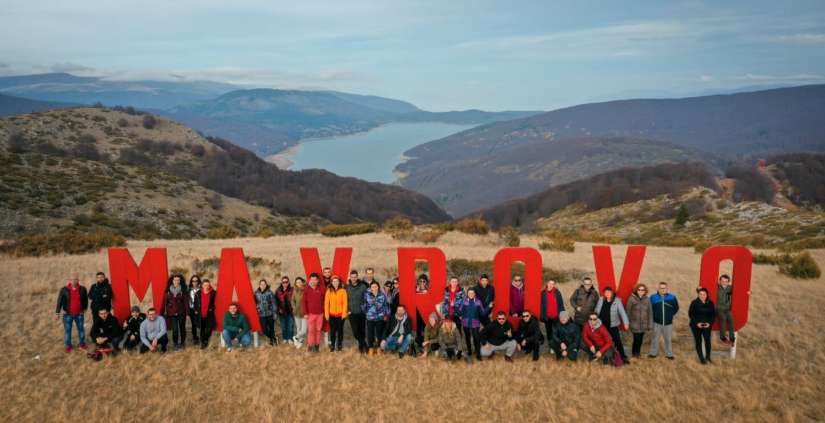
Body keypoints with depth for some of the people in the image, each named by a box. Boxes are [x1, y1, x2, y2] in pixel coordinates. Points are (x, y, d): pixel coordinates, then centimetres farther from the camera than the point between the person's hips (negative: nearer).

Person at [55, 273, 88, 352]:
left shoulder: (82, 289, -5)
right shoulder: (64, 290, -11)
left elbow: (85, 299, 9)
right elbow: (59, 301, -8)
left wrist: (84, 309, 13)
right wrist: (57, 313, -10)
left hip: (79, 314, 2)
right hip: (67, 314, -2)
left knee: (81, 329, 13)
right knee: (67, 330, 7)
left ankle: (82, 343, 28)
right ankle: (67, 346, 20)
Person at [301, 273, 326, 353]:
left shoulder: (321, 288, -1)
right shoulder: (307, 289, -3)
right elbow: (303, 301, -3)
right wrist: (305, 313, -7)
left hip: (320, 313, 1)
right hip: (310, 313, -1)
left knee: (318, 330, 8)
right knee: (311, 330, -1)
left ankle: (317, 346, 17)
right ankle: (310, 346, 7)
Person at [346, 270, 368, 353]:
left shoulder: (363, 286, -4)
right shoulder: (347, 287, 0)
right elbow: (345, 299, 6)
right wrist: (347, 310, 1)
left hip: (361, 312, -1)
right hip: (352, 313, 1)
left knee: (362, 330, 3)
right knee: (355, 331, -2)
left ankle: (361, 345, 25)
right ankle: (363, 344, 19)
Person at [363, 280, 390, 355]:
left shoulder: (382, 295, -2)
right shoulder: (367, 294, -3)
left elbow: (386, 305, 4)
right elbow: (363, 304, 2)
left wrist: (386, 314, 5)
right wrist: (365, 312, 1)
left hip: (380, 318, 0)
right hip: (370, 318, 0)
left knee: (379, 333, 8)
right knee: (370, 333, 3)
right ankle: (371, 348, 19)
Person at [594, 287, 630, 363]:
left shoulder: (617, 301, -10)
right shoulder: (601, 300, 0)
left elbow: (622, 312, -17)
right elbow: (596, 311, 10)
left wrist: (626, 323, -26)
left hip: (613, 326, -4)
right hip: (602, 325, 4)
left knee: (617, 341, -1)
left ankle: (623, 357, 7)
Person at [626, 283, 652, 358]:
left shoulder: (647, 299, 1)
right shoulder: (632, 299, -8)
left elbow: (649, 312, 4)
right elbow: (628, 311, -3)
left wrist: (650, 324, 3)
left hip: (643, 324, 3)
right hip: (634, 323, -3)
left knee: (640, 339, 10)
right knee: (637, 339, -5)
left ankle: (638, 352, 29)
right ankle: (634, 353, 16)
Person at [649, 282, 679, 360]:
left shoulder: (672, 297, -3)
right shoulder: (653, 297, -6)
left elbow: (676, 308, 11)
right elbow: (649, 308, 5)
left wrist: (670, 315, 7)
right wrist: (654, 316, 2)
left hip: (668, 323, 1)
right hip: (657, 322, -1)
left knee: (668, 339, 11)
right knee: (655, 338, 6)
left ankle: (669, 354, 22)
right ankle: (653, 353, 16)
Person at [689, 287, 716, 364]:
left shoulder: (710, 303, 2)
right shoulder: (694, 303, -5)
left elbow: (713, 314, 7)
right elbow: (690, 314, -4)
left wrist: (709, 323, -8)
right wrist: (697, 323, -14)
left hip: (707, 325, 1)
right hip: (696, 325, -1)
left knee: (707, 340, -13)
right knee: (698, 342, 3)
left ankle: (708, 357, 3)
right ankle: (701, 358, 13)